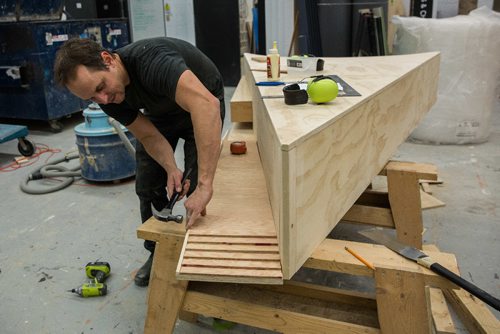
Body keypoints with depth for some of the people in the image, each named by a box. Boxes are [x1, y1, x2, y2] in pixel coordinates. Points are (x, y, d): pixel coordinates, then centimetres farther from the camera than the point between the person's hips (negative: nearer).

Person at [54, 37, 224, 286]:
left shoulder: (150, 60, -42)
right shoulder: (106, 96, -20)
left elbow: (207, 104, -56)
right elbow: (149, 136, -14)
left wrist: (204, 185, -59)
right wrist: (171, 169, -33)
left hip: (201, 104, -5)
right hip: (160, 112, 5)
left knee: (196, 189, -11)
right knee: (147, 186, 1)